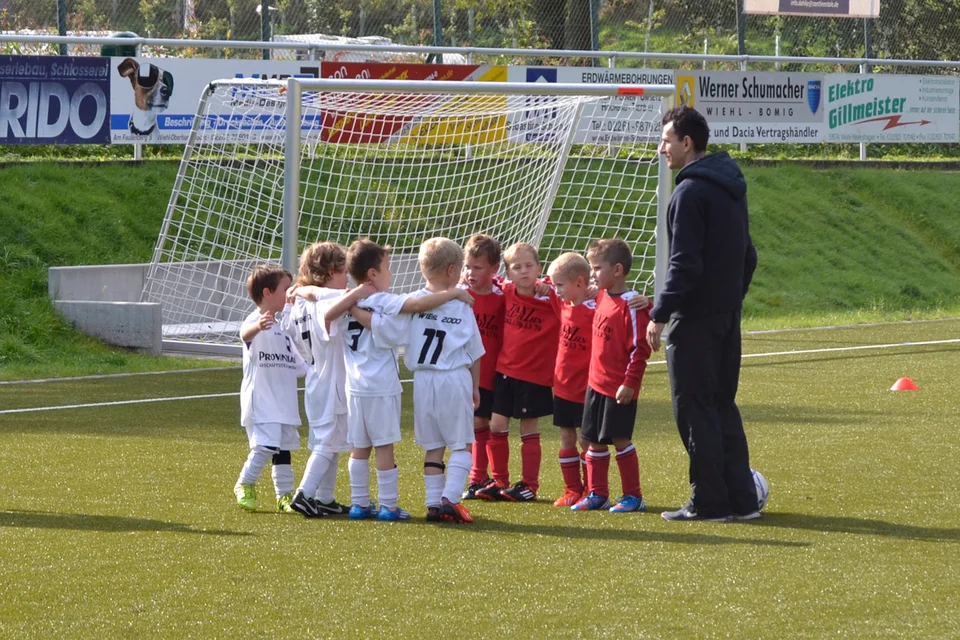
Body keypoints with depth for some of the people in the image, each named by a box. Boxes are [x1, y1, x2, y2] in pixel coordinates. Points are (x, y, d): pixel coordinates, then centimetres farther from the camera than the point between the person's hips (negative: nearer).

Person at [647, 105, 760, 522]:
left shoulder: (691, 192, -15)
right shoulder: (730, 189, 14)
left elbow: (684, 264, -20)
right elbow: (747, 256, 20)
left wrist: (659, 315, -16)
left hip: (695, 317, -9)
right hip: (727, 316, 9)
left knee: (694, 408, -3)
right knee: (722, 406, 13)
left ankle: (709, 502, -2)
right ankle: (741, 498, 11)